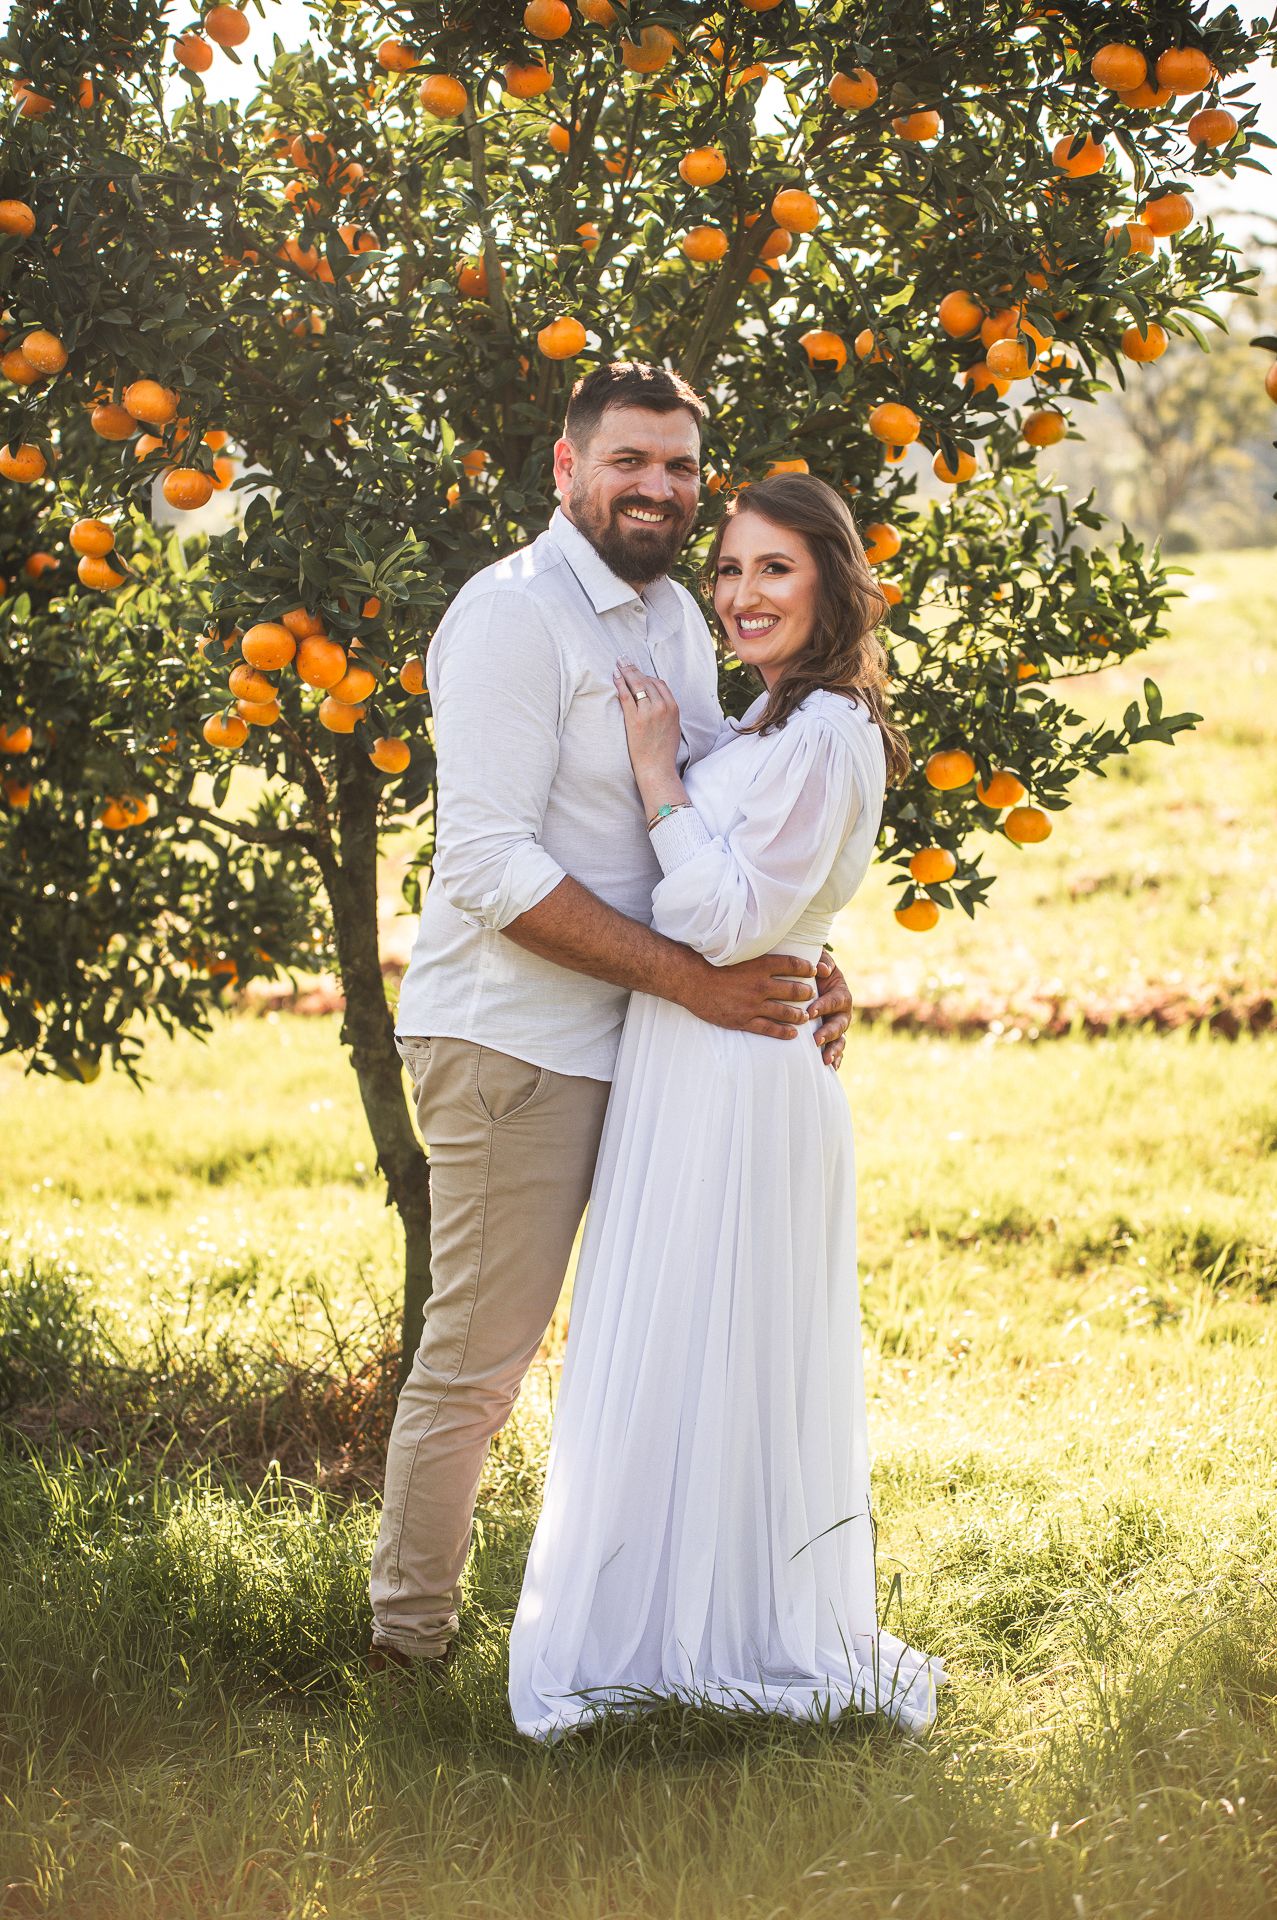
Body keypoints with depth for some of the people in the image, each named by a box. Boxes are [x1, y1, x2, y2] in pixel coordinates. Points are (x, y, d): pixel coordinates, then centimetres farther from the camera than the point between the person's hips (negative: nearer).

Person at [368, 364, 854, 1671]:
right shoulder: (513, 616, -13)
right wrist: (694, 978, -22)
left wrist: (800, 971, 6)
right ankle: (408, 1641, 13)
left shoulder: (677, 618, 15)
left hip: (642, 1043, 9)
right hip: (514, 1039, -8)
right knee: (477, 1362, -1)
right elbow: (491, 864, -21)